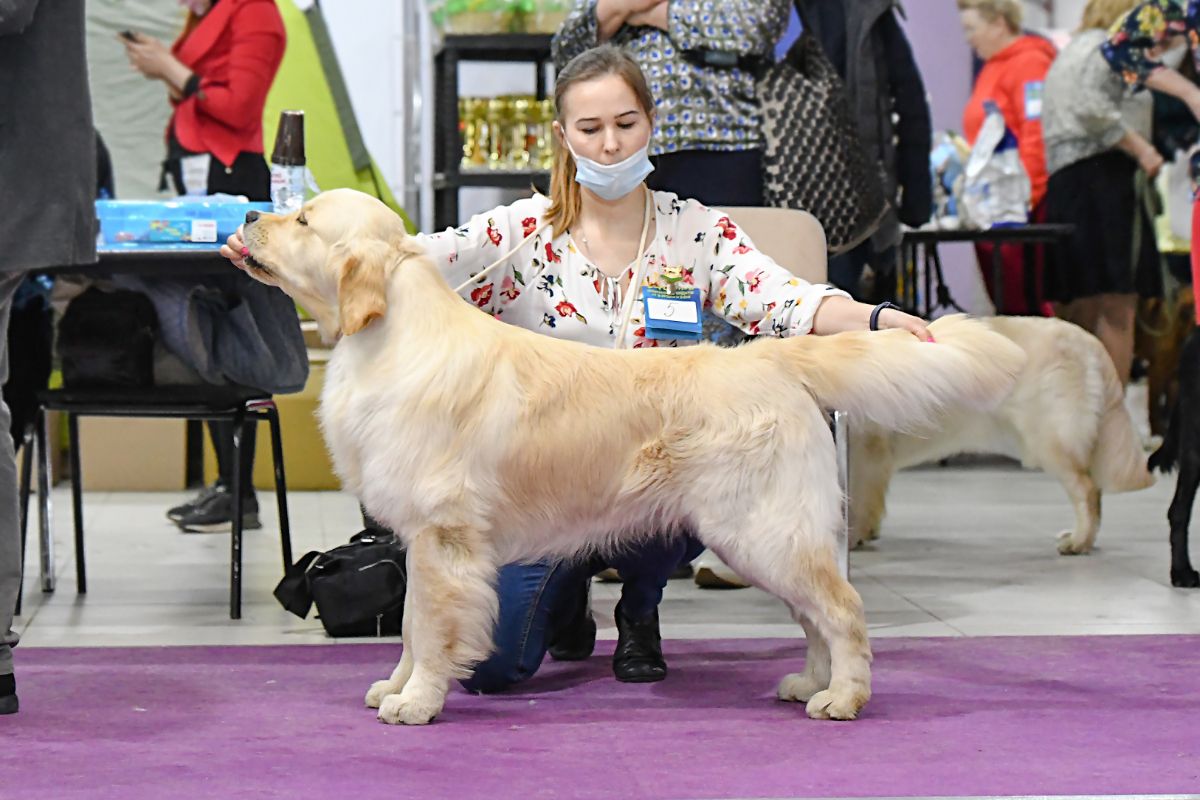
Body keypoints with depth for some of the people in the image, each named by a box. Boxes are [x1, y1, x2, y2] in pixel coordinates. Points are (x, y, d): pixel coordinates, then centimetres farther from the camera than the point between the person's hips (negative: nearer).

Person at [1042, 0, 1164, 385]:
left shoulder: (1067, 53, 27)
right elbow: (1091, 108, -18)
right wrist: (1140, 147, -15)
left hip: (1062, 181, 10)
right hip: (1104, 174, -10)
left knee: (1080, 312, 8)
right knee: (1118, 310, -11)